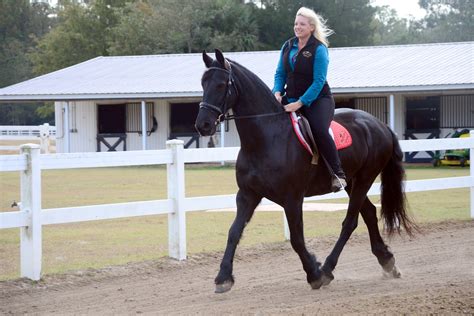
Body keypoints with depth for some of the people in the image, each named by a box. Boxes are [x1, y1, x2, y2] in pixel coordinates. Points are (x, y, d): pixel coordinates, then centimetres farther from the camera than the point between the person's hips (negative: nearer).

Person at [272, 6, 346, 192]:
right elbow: (280, 73, 11)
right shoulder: (287, 46, 8)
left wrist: (300, 103, -23)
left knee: (320, 131, -32)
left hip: (317, 99, -6)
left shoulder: (319, 49, -11)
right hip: (291, 99, 6)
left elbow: (318, 81, -16)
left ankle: (338, 175, -23)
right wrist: (277, 92, -11)